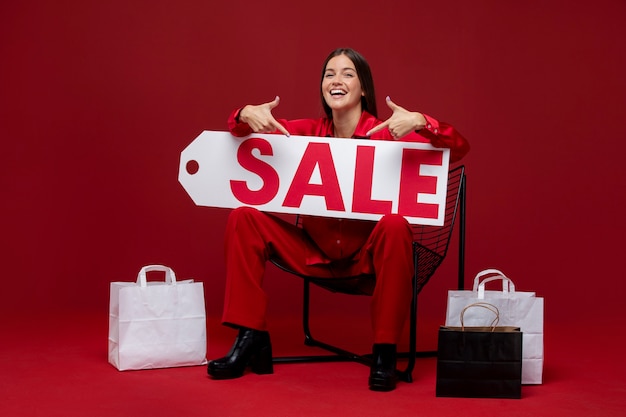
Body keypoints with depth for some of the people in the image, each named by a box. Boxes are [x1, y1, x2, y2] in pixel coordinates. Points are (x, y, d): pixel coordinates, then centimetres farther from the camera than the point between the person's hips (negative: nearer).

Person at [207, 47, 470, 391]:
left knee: (395, 226, -34)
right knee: (244, 218, -11)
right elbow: (240, 130, 4)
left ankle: (385, 353, -22)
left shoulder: (385, 132, -9)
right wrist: (247, 115, -21)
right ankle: (251, 343, -8)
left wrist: (420, 122, -38)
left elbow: (458, 149, -18)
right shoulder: (310, 131, 1)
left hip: (368, 254, -3)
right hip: (315, 253, 4)